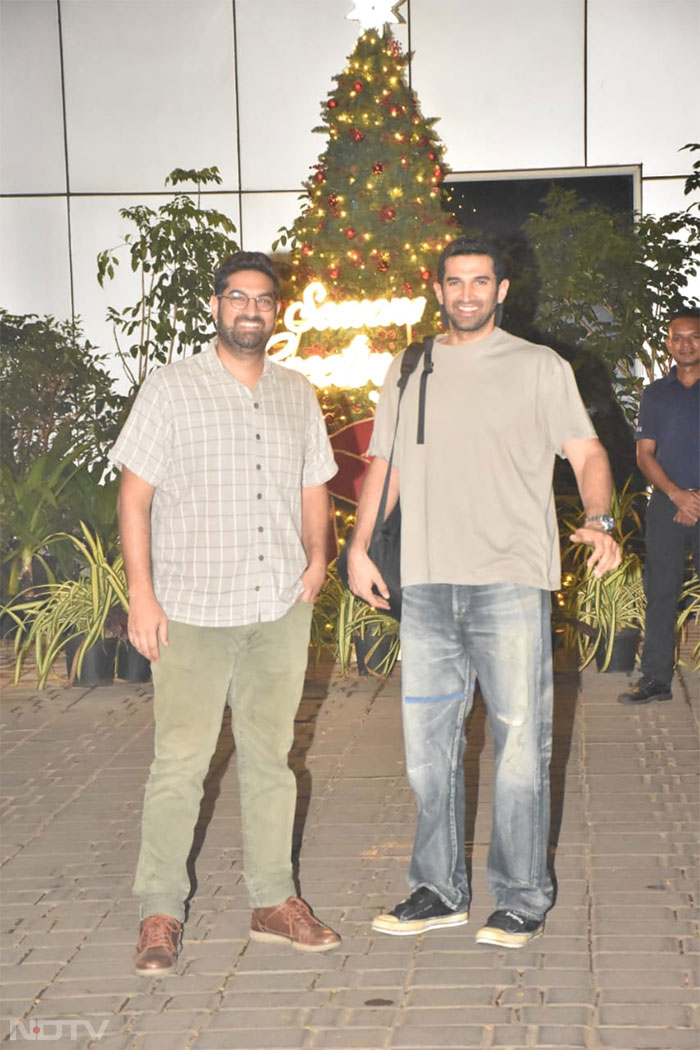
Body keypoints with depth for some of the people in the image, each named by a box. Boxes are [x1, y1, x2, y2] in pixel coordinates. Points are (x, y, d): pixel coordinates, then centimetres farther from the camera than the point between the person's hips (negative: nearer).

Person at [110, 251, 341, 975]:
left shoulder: (297, 395, 14)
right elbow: (134, 496, -3)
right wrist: (141, 594, -11)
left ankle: (273, 901, 20)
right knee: (180, 763, -4)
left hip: (281, 610, 4)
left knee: (269, 757, 10)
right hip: (192, 610, -4)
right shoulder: (170, 389, 0)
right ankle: (161, 912, 7)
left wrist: (316, 558, 2)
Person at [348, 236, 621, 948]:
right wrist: (359, 545, 9)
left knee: (520, 746, -2)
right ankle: (439, 890, 21)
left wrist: (598, 522, -19)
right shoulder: (408, 372, 16)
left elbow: (587, 452, 0)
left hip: (511, 585, -4)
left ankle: (522, 900, 11)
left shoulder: (538, 368, 5)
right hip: (426, 586, 4)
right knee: (427, 745, 8)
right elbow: (383, 464, 21)